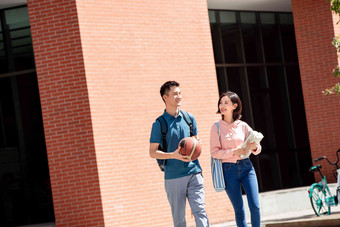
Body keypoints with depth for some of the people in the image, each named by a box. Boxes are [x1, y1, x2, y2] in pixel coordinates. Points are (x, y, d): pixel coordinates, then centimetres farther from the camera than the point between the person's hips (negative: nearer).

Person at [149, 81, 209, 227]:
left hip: (194, 172, 2)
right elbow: (152, 152, -3)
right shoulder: (159, 124, -3)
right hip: (173, 176, -2)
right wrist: (174, 155, -18)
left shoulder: (189, 118, 9)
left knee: (199, 211, -8)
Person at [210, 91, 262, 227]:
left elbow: (257, 149, 10)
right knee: (239, 211, 2)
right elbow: (214, 152, -6)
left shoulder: (243, 126, 6)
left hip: (246, 167, 2)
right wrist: (235, 152, -17)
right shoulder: (216, 128, 0)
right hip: (229, 170, -2)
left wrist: (254, 146, -14)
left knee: (255, 207, -8)